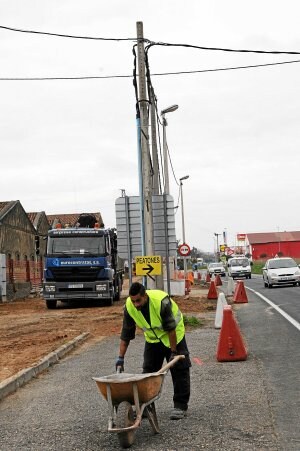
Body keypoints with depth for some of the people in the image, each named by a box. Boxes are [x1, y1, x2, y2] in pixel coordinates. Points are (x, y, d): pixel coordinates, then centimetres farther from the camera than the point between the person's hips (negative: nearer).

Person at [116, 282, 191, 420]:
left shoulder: (161, 301, -37)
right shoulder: (129, 307, -22)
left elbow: (171, 328, -28)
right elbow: (126, 334, -13)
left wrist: (173, 352, -24)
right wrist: (121, 357, -14)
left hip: (174, 335, -4)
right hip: (152, 338, 4)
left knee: (179, 370, -6)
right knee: (148, 371, 2)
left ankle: (180, 406, 2)